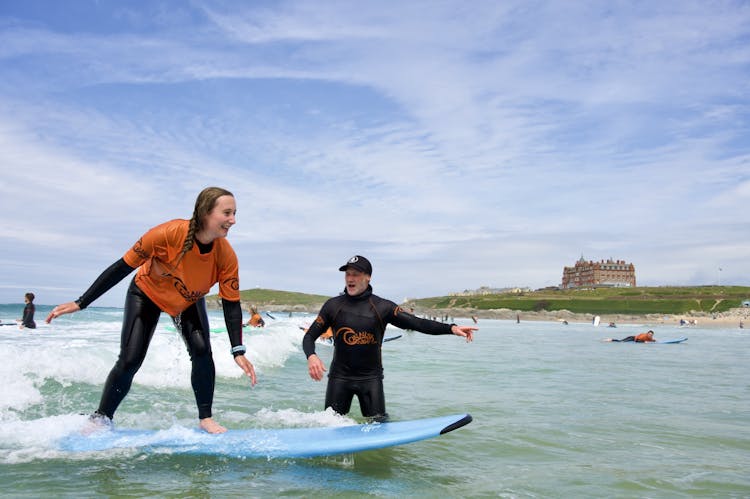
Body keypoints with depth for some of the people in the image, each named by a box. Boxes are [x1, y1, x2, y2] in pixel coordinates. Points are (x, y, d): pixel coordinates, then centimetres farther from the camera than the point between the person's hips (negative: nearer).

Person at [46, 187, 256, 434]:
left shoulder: (227, 255, -29)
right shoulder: (168, 233, -38)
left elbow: (231, 304, -20)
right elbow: (122, 267, -26)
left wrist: (238, 352, -27)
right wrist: (80, 303, -23)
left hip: (189, 301, 2)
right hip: (147, 293, -2)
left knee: (202, 352, -17)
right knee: (129, 361, -8)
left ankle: (206, 419, 1)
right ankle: (101, 420, 15)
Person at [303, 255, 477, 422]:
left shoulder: (382, 307, -5)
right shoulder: (332, 305, -1)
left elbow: (417, 323, -12)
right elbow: (309, 336, 1)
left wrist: (451, 328, -25)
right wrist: (311, 357, -21)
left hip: (371, 377, -1)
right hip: (340, 376, 1)